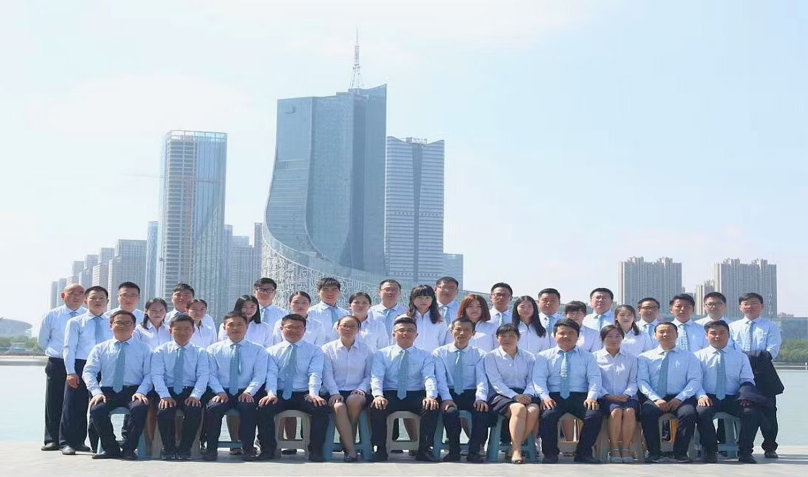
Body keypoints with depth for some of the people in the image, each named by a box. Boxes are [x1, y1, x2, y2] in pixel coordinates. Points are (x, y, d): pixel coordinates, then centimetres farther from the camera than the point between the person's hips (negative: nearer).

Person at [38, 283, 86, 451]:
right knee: (54, 404, 2)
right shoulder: (51, 316, 4)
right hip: (56, 365, 1)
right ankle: (52, 440, 8)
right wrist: (56, 353, 11)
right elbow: (42, 340, 15)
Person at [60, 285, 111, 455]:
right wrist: (71, 371, -10)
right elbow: (69, 348, -3)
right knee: (74, 406, 0)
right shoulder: (75, 322, 1)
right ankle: (67, 442, 7)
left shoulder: (112, 324, 8)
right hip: (80, 366, -3)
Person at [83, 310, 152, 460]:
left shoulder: (144, 349, 11)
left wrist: (141, 392, -16)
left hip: (133, 391, -1)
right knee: (96, 409, -30)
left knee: (140, 407, -35)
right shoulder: (100, 348, 13)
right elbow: (88, 372, 4)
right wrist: (97, 392, -13)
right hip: (108, 391, 1)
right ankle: (111, 449, -10)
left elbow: (149, 374, 2)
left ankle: (128, 449, -18)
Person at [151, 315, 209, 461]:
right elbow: (157, 375, -2)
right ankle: (168, 449, -8)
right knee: (164, 411, -31)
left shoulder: (200, 352, 10)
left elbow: (203, 375, -2)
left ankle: (184, 449, -11)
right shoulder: (161, 351, 9)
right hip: (168, 391, 0)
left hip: (190, 391, 0)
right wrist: (165, 396, -19)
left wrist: (195, 395, -20)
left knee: (194, 411, -31)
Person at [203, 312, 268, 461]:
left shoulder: (258, 350, 10)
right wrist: (219, 391, -14)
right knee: (212, 408, -31)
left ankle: (247, 448, -20)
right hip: (222, 392, 1)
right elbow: (211, 374, 4)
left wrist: (249, 392, -18)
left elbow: (259, 375, -1)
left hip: (246, 393, -1)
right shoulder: (214, 349, 13)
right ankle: (211, 448, -17)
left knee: (248, 407, -34)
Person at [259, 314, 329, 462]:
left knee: (322, 408, -31)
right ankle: (268, 449, -13)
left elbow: (315, 374, -6)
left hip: (304, 394, 0)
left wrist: (313, 394, -25)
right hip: (280, 394, 1)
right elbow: (271, 374, -5)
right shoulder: (272, 351, 11)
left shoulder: (315, 351, 10)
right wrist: (271, 393, -25)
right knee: (263, 407, -30)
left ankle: (315, 451, -17)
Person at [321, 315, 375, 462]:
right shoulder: (328, 349, 12)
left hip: (357, 392, 0)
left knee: (354, 400, -35)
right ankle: (351, 449, -33)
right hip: (335, 392, 0)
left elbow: (369, 374, 8)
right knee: (339, 407, -34)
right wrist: (334, 393, -15)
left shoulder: (367, 349, 14)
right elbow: (327, 374, 1)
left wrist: (362, 388, -11)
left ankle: (346, 439, -15)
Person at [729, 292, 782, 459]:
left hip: (763, 373, -1)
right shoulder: (733, 327, 13)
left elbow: (773, 350, -4)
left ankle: (770, 447, 5)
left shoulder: (771, 326, 8)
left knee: (767, 410, -2)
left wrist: (764, 356, -20)